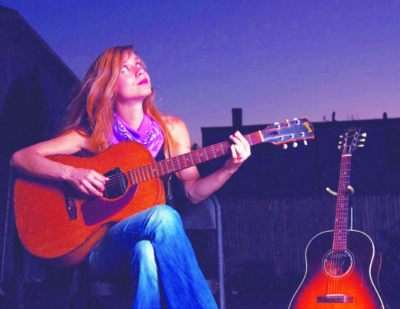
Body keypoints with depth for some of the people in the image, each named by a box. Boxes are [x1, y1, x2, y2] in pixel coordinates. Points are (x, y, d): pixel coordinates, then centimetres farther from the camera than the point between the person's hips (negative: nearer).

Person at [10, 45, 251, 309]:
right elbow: (20, 157, -2)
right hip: (101, 245, -1)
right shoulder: (93, 135, 2)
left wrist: (229, 169, -7)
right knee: (164, 216, -33)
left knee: (147, 251, -36)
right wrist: (71, 173, -18)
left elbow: (193, 191, 11)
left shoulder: (171, 128, 9)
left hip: (147, 241, 2)